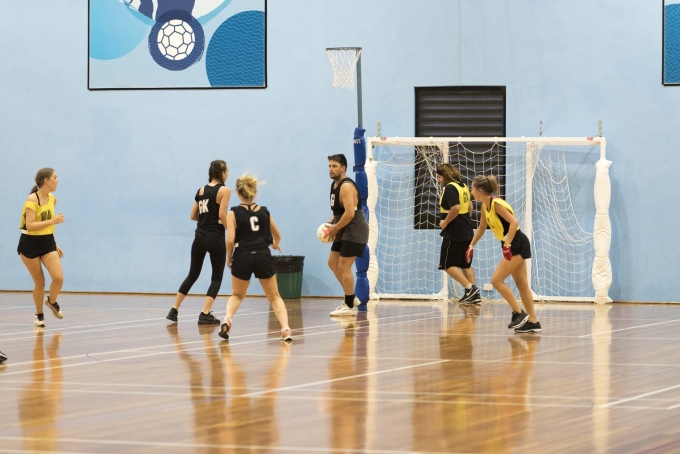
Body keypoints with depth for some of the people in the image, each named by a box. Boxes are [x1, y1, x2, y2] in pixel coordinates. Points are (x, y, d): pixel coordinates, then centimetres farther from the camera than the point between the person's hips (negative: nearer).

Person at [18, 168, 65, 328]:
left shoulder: (52, 199, 4)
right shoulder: (32, 199, -18)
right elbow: (30, 226, -26)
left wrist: (55, 245, 18)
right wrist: (52, 221, -30)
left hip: (47, 243, 5)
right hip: (30, 244, -5)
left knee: (59, 278, -11)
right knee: (40, 282, 0)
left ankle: (52, 301, 19)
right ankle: (39, 314, 21)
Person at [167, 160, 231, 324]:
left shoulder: (201, 190, 10)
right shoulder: (224, 190, -8)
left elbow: (193, 216, 11)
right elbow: (222, 215, -16)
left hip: (200, 237, 6)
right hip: (215, 238, -6)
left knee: (192, 274, 16)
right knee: (217, 278, 5)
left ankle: (174, 310, 13)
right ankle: (205, 314, -5)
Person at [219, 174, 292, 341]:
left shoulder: (234, 213, 0)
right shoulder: (264, 212, 10)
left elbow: (230, 240, -9)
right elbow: (277, 235, 23)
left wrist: (229, 258, 9)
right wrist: (276, 244, 46)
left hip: (242, 258, -1)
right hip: (263, 257, 1)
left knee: (237, 295, 21)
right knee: (274, 297, 14)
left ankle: (228, 318, -8)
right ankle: (286, 329, -6)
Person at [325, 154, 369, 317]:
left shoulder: (346, 187, -20)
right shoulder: (334, 185, 12)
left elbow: (349, 213, -28)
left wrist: (335, 228, -18)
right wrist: (330, 224, 7)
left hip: (354, 230, -10)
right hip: (344, 231, 10)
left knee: (344, 267, -9)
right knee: (333, 263, 13)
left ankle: (349, 306, -1)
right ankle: (351, 298, 22)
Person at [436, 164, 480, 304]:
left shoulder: (450, 188, -16)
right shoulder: (463, 186, 12)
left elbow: (455, 208, -27)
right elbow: (470, 206, 21)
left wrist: (445, 222, -16)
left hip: (454, 233, -9)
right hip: (466, 231, 9)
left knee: (448, 265, -2)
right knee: (465, 264, 16)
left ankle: (470, 288, -10)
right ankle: (475, 294, 14)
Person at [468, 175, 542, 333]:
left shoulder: (496, 203, -19)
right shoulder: (485, 206, 8)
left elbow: (514, 222, -28)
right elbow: (482, 227, 23)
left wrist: (507, 244, -33)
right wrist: (472, 245, 23)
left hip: (517, 244, -9)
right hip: (513, 246, 9)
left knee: (497, 280, -10)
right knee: (522, 284, 10)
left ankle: (519, 313, -6)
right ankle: (533, 322, 13)